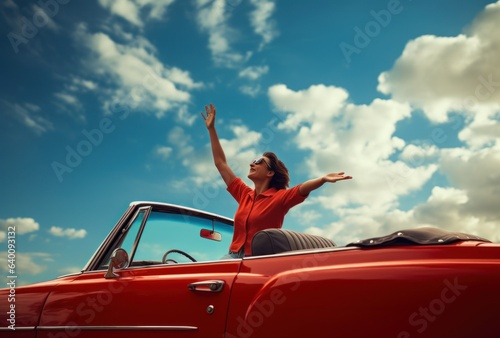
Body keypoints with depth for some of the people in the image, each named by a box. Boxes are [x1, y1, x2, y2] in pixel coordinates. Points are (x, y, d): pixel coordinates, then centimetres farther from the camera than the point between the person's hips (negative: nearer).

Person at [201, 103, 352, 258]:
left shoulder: (280, 197, -3)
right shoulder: (244, 194, 12)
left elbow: (303, 188, -23)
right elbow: (220, 163, 16)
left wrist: (323, 179, -44)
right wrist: (211, 129, 18)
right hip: (233, 256, 5)